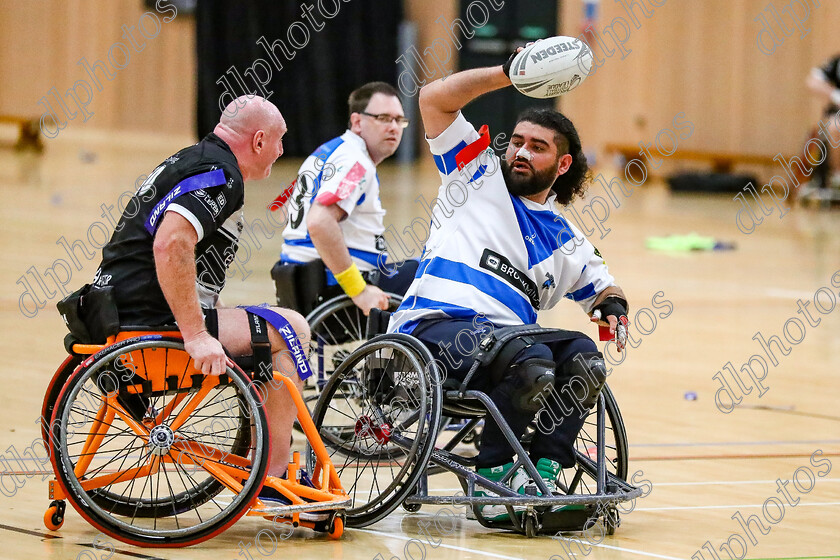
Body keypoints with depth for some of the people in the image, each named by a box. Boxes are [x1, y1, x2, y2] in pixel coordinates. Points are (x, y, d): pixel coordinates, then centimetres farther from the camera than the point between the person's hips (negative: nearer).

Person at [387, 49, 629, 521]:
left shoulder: (567, 241, 26)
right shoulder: (484, 178, 16)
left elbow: (602, 286, 32)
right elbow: (435, 100, 11)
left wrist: (613, 305, 6)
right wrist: (510, 73, 5)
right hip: (435, 324, -5)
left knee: (585, 358, -24)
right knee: (532, 361, -33)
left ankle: (545, 469, -20)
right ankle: (493, 473, -17)